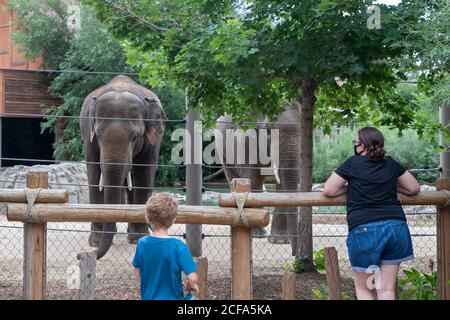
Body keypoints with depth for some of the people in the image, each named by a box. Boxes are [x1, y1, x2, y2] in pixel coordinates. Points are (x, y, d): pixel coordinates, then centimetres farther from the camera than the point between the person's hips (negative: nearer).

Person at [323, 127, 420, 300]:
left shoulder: (353, 163, 1)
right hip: (395, 227, 4)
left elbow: (328, 190, 2)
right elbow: (414, 188, 20)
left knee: (363, 288, 13)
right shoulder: (390, 164, 12)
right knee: (387, 289, 9)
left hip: (364, 229, -4)